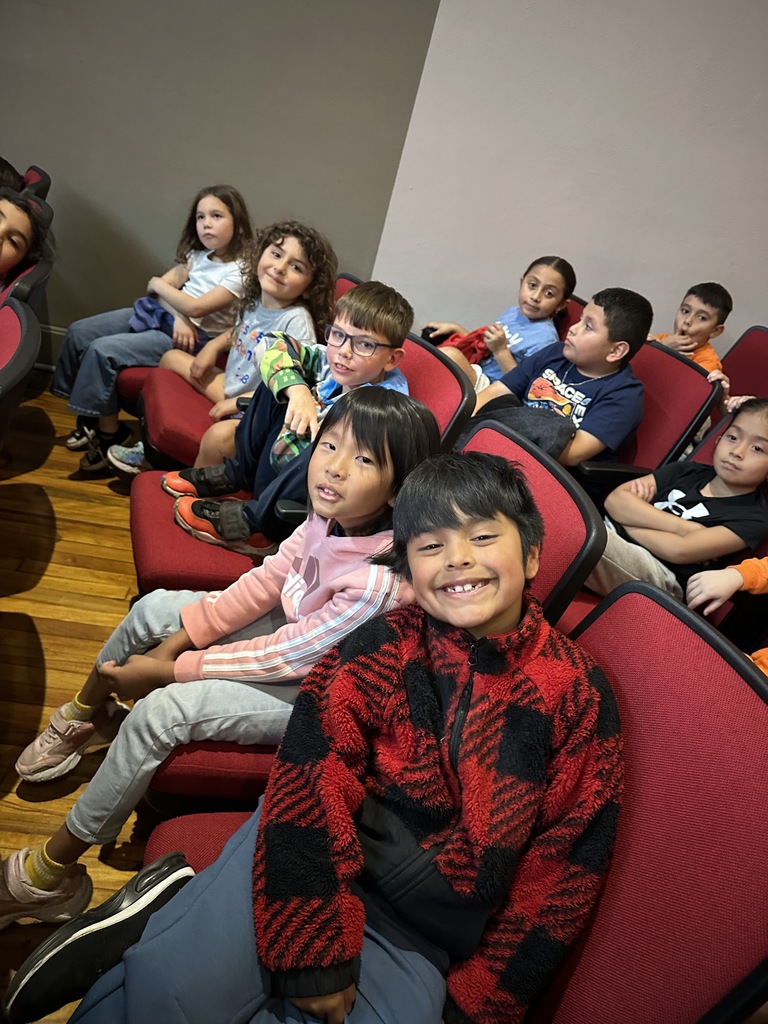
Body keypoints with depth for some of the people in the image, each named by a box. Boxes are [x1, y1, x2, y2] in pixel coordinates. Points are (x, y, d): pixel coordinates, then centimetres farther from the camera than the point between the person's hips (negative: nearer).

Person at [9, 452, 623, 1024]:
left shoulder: (579, 695, -7)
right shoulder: (381, 650, -7)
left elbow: (564, 871, -4)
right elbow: (312, 786, -14)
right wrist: (314, 955, -18)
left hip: (419, 943, 2)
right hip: (311, 858, -2)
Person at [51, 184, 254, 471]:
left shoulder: (241, 270, -14)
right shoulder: (199, 254, 9)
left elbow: (195, 307, -23)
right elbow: (158, 287, 4)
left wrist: (158, 284, -5)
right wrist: (178, 316, -16)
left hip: (192, 338, -9)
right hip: (157, 314, 9)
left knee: (102, 350, -21)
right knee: (79, 332, 3)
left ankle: (109, 433, -3)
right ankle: (91, 417, 15)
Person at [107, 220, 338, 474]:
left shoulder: (297, 321, -24)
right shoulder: (256, 301, 0)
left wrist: (237, 403, -22)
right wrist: (213, 346, 6)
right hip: (231, 390, 9)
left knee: (220, 435, -38)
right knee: (171, 357, 16)